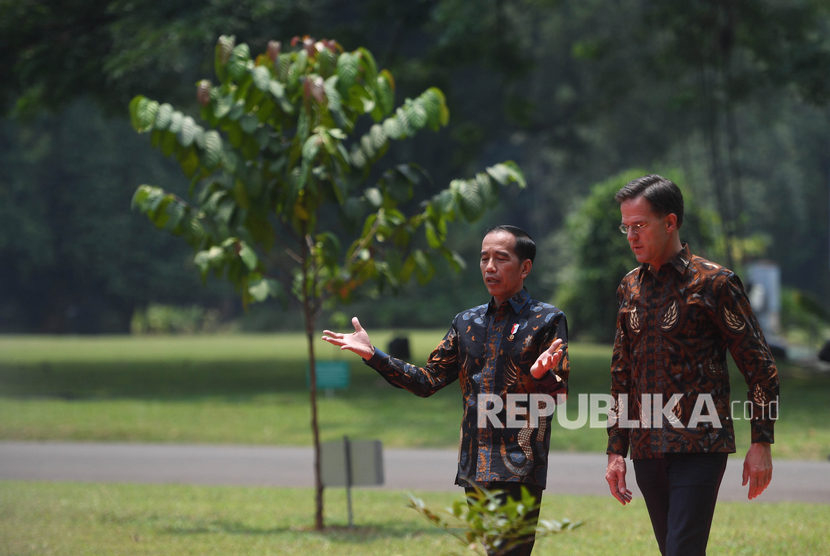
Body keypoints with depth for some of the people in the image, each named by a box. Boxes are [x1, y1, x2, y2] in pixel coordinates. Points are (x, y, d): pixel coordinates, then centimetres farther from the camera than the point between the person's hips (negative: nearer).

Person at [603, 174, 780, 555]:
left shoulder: (714, 283, -5)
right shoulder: (630, 288, 12)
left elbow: (760, 368, -3)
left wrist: (761, 444, -8)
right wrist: (616, 451, 14)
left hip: (700, 447, -6)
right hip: (647, 450, 6)